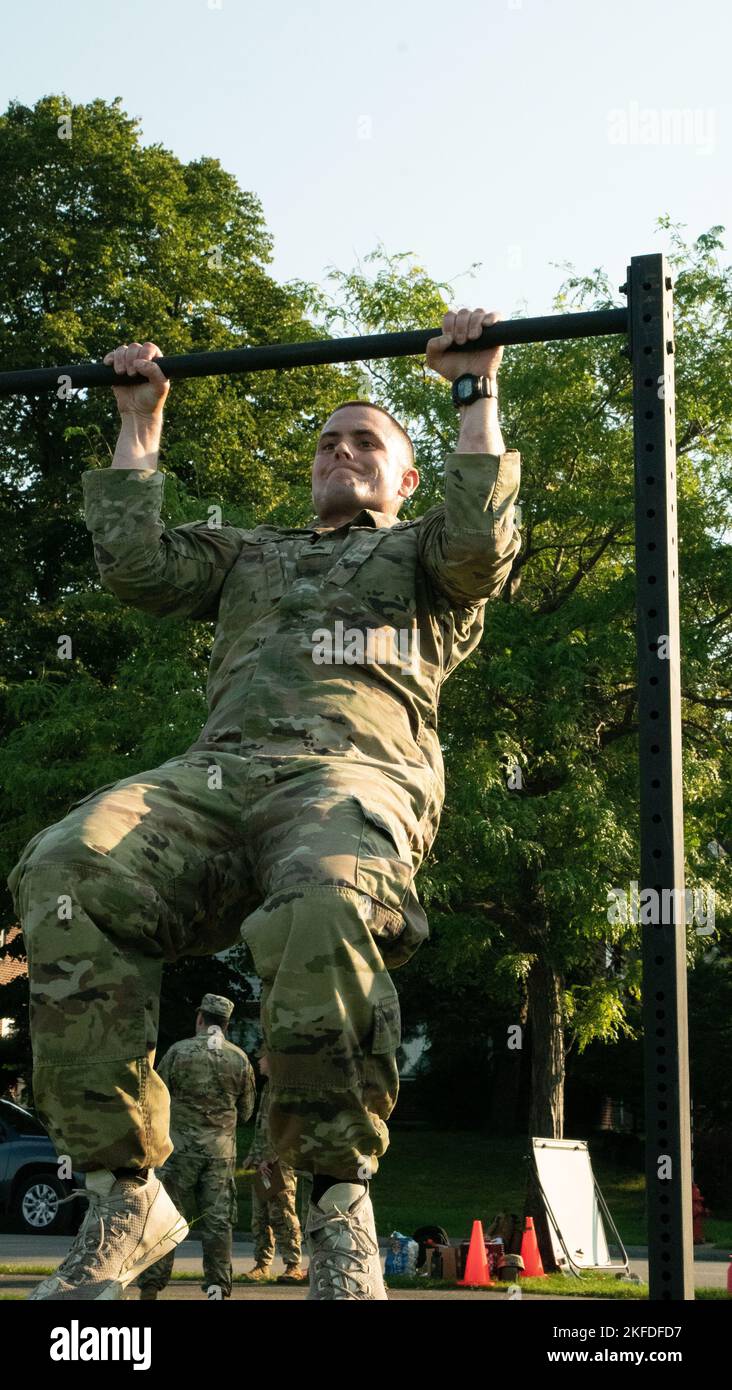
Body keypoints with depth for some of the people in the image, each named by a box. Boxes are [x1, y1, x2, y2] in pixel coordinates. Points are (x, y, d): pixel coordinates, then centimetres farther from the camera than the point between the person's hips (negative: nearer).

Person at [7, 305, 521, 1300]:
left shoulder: (421, 554, 31)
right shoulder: (249, 553, 41)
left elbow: (483, 542, 7)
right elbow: (136, 564, 25)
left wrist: (476, 394, 12)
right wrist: (140, 425, 32)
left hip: (357, 769, -3)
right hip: (217, 770, 3)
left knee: (324, 901, -44)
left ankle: (340, 1208, -28)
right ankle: (125, 1199, -28)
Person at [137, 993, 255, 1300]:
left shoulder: (178, 1051, -5)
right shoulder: (240, 1059, 2)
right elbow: (245, 1112, 11)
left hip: (180, 1145, -2)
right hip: (222, 1149, 2)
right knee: (218, 1220, 5)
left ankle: (150, 1289, 1)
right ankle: (218, 1288, 2)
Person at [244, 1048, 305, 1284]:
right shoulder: (268, 1087, 20)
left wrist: (269, 1158, -20)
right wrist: (252, 1156, 17)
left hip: (279, 1162, -9)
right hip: (261, 1164, 9)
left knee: (282, 1216, -8)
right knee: (260, 1217, 9)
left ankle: (293, 1266, -5)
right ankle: (262, 1264, 14)